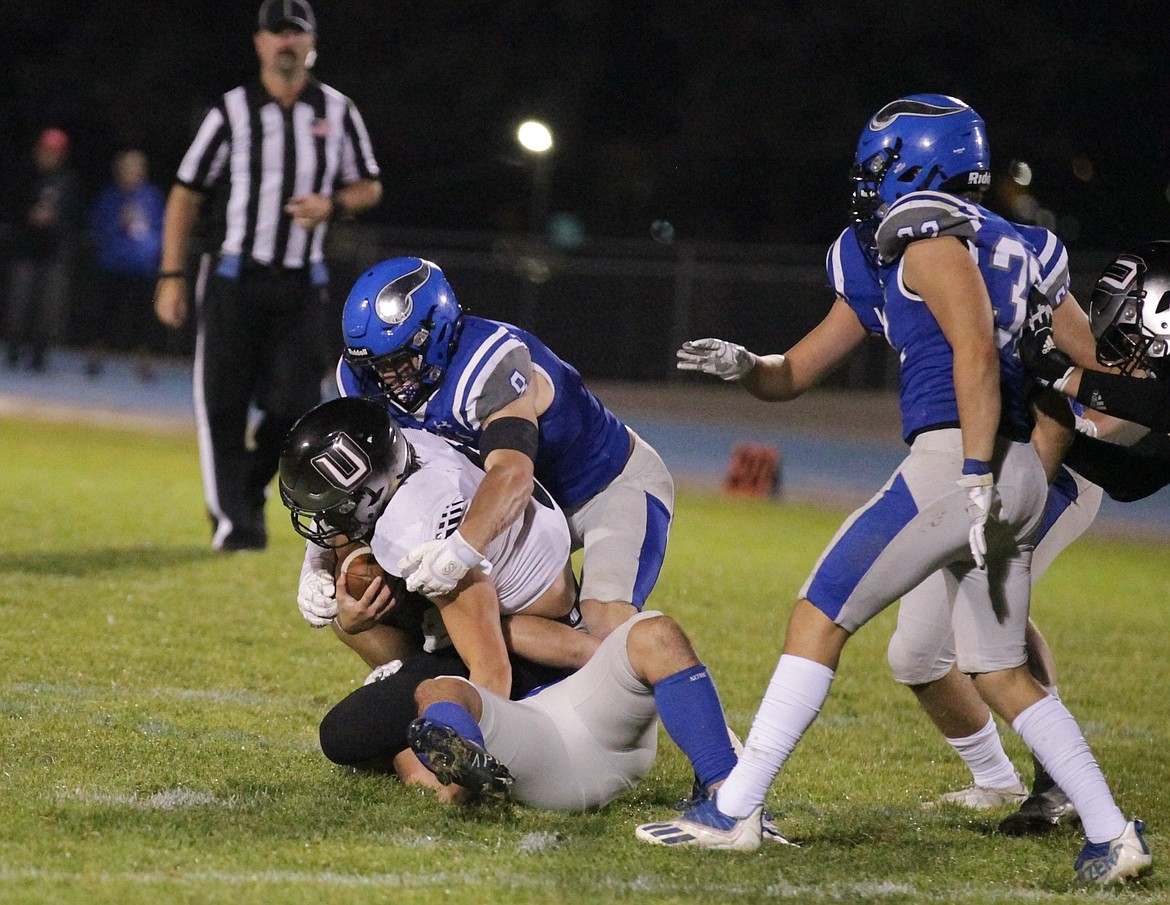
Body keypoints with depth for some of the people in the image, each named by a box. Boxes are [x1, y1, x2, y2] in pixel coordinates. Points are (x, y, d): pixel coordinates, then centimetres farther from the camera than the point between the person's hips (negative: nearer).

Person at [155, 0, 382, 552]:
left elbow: (369, 187, 13)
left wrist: (332, 204, -10)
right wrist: (172, 277, -4)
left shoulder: (337, 112, 5)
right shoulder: (232, 112, -2)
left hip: (302, 287, 2)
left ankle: (249, 493, 22)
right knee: (224, 403, -4)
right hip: (235, 279, -2)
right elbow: (186, 195, 2)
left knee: (291, 407, -4)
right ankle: (231, 519, 5)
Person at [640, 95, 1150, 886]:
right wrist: (744, 365, 7)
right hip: (1021, 480, 10)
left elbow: (977, 350, -17)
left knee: (819, 619, -2)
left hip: (954, 461, -10)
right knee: (1001, 674, 16)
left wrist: (976, 476, -21)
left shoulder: (926, 229, -4)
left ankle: (735, 812, -1)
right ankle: (1113, 835, 10)